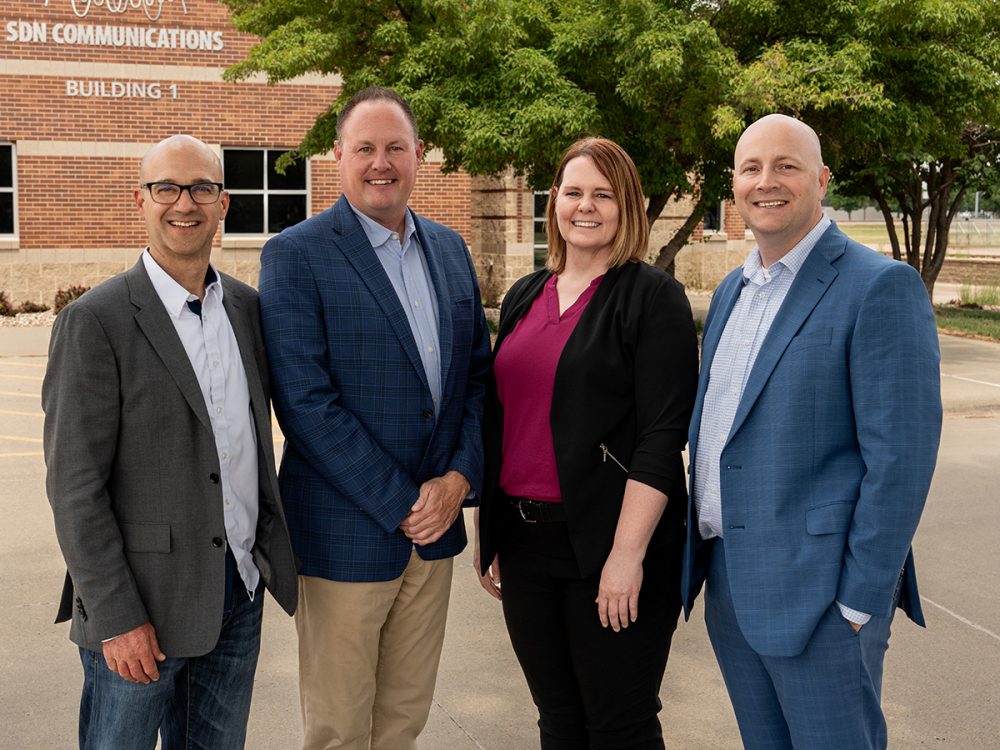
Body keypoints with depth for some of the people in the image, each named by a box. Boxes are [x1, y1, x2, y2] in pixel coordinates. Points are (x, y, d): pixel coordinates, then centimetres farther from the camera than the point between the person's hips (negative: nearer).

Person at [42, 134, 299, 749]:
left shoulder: (248, 307, 7)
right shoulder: (94, 322, -12)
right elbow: (75, 485, -13)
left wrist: (269, 553, 11)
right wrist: (117, 618, -16)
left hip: (240, 593, 6)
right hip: (142, 605, -5)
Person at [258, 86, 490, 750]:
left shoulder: (450, 249, 10)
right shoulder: (296, 255, -10)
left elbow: (477, 373, 11)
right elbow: (306, 402, -16)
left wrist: (460, 477, -5)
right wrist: (400, 505, -15)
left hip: (435, 521, 5)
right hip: (347, 533, -5)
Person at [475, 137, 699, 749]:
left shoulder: (652, 297, -7)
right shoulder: (525, 296, 12)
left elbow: (664, 434, -13)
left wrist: (628, 553, -19)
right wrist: (489, 534, 15)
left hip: (608, 546, -6)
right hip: (525, 539, 6)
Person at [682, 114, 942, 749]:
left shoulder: (881, 286, -12)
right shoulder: (734, 290, 12)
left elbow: (900, 457, -17)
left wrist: (860, 602, -17)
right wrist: (704, 555, 14)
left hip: (818, 590, -7)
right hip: (727, 579, 8)